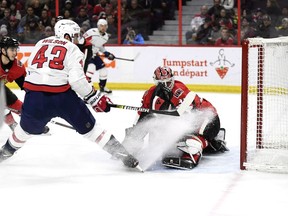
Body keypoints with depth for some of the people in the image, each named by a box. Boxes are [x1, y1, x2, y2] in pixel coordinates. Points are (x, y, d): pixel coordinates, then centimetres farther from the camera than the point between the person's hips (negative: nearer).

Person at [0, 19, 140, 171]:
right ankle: (121, 154, 6)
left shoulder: (40, 43, 19)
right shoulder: (72, 49, 3)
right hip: (61, 96, -4)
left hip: (34, 94, 4)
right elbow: (76, 79, -10)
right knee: (88, 127, 7)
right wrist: (95, 98, -4)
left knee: (27, 128, 29)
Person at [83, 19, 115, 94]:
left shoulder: (106, 36, 4)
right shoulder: (92, 32, -21)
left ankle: (102, 87, 25)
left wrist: (107, 54, 4)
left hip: (96, 54, 8)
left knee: (103, 68, 8)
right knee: (91, 66, -27)